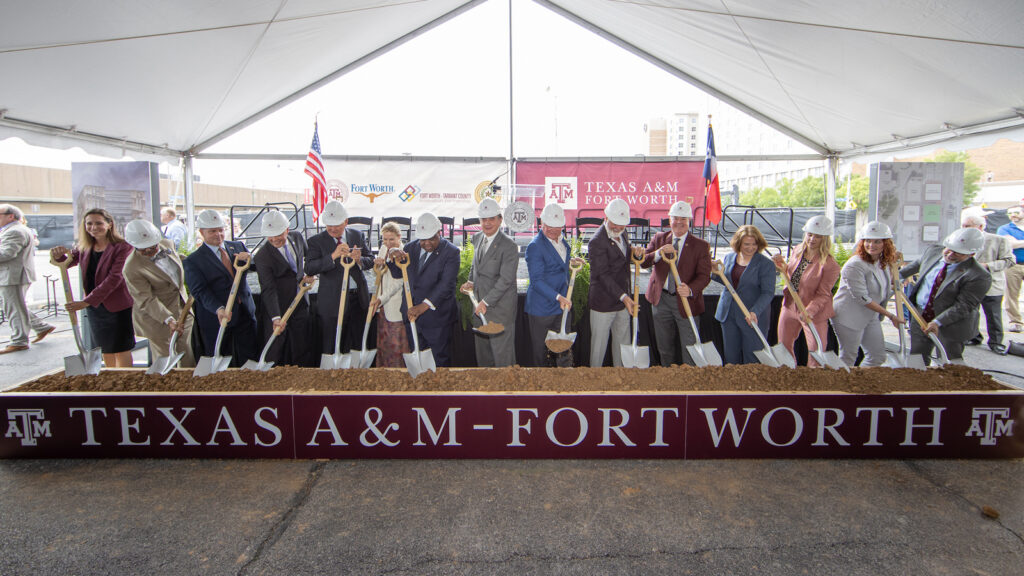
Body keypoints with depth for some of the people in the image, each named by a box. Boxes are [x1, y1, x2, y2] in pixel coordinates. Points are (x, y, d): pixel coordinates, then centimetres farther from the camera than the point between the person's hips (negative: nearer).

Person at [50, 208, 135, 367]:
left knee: (121, 349, 0)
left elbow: (115, 278, -22)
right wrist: (58, 255, -16)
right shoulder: (85, 248, 6)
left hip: (117, 306, -6)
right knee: (105, 348, 17)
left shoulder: (122, 247, -15)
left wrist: (87, 302, -26)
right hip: (94, 307, 7)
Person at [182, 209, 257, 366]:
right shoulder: (193, 261, -3)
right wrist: (219, 309, -31)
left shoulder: (237, 247, 10)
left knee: (250, 360, 7)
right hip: (216, 318, -3)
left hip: (245, 314, 3)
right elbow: (200, 291, -13)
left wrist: (250, 258, -11)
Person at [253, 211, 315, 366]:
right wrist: (276, 317, -34)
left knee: (303, 351, 9)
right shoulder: (262, 256, -18)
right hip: (277, 308, -4)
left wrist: (310, 273, 4)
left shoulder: (297, 238, -2)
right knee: (274, 351, 4)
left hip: (300, 306, 5)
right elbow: (268, 290, -25)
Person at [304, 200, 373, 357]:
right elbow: (309, 268, -17)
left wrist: (359, 259, -16)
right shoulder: (317, 241, -5)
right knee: (332, 348, 2)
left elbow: (371, 261, 7)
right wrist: (333, 256, -30)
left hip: (358, 298, 4)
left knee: (358, 344, 14)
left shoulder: (357, 235, 7)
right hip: (332, 301, -3)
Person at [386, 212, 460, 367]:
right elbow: (397, 274, 14)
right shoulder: (410, 247, 7)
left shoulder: (451, 252, -10)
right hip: (412, 314, 5)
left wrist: (423, 306, -28)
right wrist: (396, 259, -8)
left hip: (437, 318, -5)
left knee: (441, 360, 5)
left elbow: (446, 284, -20)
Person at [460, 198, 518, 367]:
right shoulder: (477, 238, 7)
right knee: (481, 346, 19)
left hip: (500, 307, -7)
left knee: (501, 351, 3)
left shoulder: (509, 246, -17)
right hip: (480, 304, 8)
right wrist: (471, 282, 5)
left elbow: (506, 279, -20)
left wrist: (486, 302, -21)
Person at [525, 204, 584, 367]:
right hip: (542, 308, -7)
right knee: (540, 350, 8)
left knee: (565, 347, 9)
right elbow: (536, 281, -23)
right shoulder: (535, 246, -17)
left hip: (564, 303, 7)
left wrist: (570, 261, 8)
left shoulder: (561, 240, 8)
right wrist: (558, 297, -32)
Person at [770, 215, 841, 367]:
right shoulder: (798, 251, -2)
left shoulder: (830, 264, -21)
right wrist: (782, 265, -4)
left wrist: (809, 311, -33)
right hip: (790, 306, 6)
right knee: (784, 347, 17)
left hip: (814, 313, -6)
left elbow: (823, 294, -19)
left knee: (816, 352, 4)